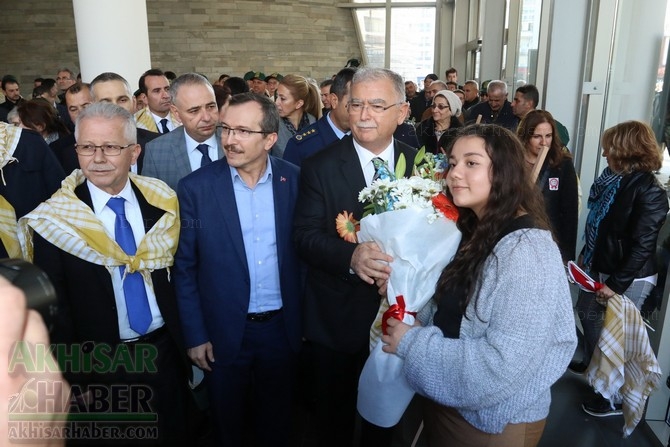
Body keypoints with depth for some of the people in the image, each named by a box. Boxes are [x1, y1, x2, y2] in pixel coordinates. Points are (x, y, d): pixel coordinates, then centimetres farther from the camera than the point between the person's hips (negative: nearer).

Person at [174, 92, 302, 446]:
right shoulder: (196, 187, -11)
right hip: (224, 332, -1)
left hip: (282, 327, 2)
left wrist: (304, 319, 3)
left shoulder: (294, 181, -7)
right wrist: (195, 335, -5)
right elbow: (184, 268, -6)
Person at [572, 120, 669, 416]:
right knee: (587, 312, 23)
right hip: (600, 266, 8)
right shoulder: (615, 178, 3)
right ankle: (590, 362, 48)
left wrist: (616, 284, -21)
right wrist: (585, 255, 13)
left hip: (629, 277, -8)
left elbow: (642, 246, -23)